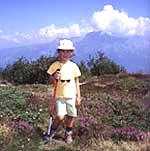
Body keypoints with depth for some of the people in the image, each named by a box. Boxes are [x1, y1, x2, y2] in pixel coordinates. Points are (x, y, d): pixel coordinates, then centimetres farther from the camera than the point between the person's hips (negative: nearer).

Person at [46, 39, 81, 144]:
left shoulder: (73, 66, 1)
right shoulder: (55, 65, -2)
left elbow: (76, 82, 6)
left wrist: (78, 96, 4)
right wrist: (54, 77, -19)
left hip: (71, 96, 2)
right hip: (59, 96, -1)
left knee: (70, 116, 8)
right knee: (60, 117, -11)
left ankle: (69, 134, 32)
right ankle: (52, 131, 17)